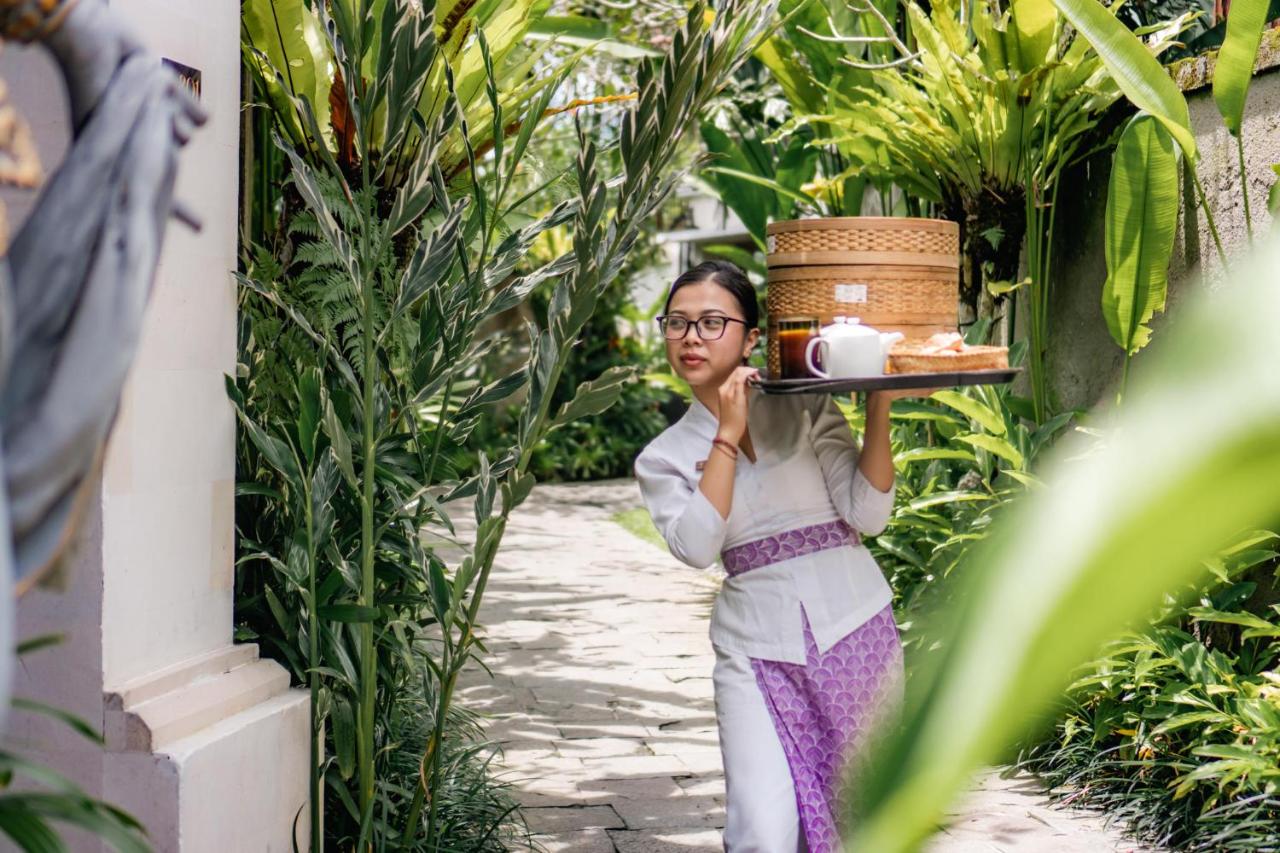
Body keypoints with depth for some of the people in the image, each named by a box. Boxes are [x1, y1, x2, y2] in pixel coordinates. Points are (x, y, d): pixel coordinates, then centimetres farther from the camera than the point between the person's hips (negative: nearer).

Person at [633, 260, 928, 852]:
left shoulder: (806, 408, 4)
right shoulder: (664, 458, 6)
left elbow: (868, 514, -4)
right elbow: (695, 547, -12)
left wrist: (878, 408, -11)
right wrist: (728, 436, -11)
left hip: (855, 631, 1)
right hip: (758, 651, 0)